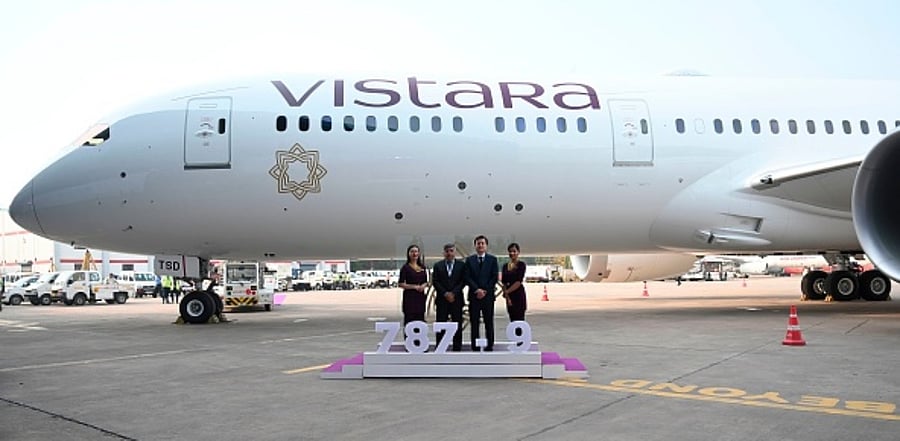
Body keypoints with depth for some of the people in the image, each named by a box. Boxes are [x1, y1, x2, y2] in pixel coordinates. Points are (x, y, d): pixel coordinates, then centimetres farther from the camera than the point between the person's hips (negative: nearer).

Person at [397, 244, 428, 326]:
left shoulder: (422, 267, 12)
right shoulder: (406, 267, -3)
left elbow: (426, 282, 17)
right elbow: (401, 284, -7)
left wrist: (423, 286, -5)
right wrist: (414, 287, -13)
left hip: (420, 296, 5)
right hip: (409, 297, -5)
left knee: (420, 319, 5)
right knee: (409, 319, -5)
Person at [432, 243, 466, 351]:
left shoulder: (461, 265, 6)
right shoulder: (437, 265, 9)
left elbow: (463, 281, -1)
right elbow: (435, 282, 2)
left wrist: (453, 293, -11)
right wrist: (445, 293, -10)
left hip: (457, 299, 0)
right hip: (442, 299, 0)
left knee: (457, 325, 2)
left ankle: (457, 349, 9)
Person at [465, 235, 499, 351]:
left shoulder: (492, 259, 6)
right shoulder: (469, 260, 7)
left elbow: (494, 277, 0)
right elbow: (467, 277, 1)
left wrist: (485, 291, -9)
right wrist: (477, 290, -11)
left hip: (488, 295, 0)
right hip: (474, 295, 0)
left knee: (489, 322, 3)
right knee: (474, 323, 1)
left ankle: (489, 346, 7)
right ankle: (475, 347, 5)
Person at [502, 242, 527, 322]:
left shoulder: (521, 265, -5)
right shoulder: (505, 266, 11)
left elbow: (519, 282, -13)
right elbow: (504, 283, 6)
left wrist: (507, 292, -11)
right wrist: (507, 296, -6)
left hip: (519, 294, -6)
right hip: (509, 296, 6)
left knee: (519, 320, -7)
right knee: (512, 320, 7)